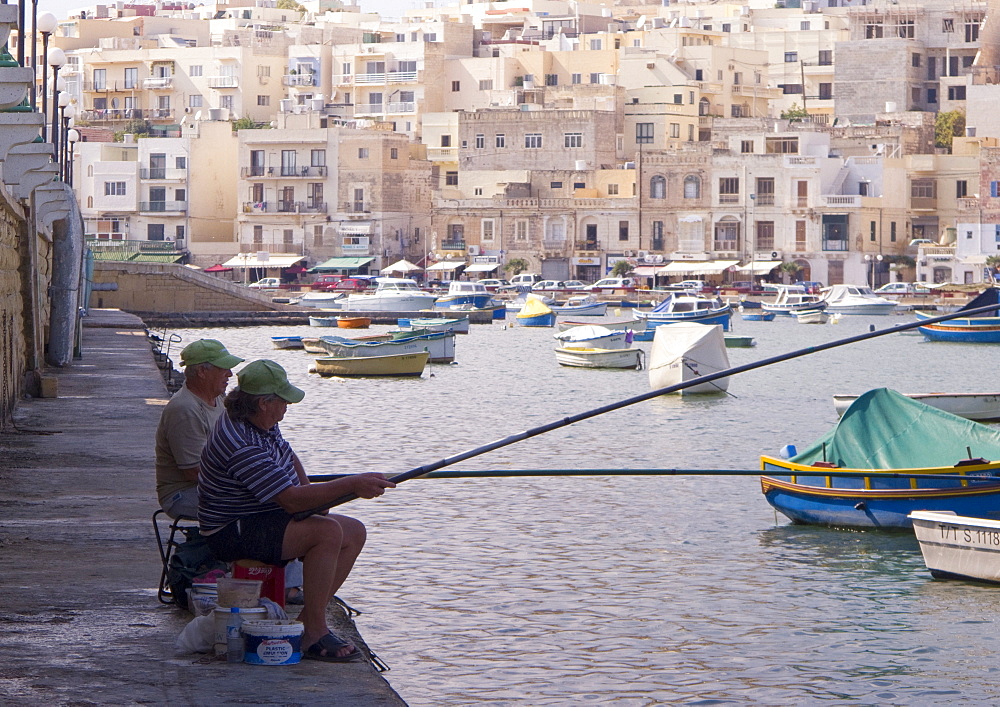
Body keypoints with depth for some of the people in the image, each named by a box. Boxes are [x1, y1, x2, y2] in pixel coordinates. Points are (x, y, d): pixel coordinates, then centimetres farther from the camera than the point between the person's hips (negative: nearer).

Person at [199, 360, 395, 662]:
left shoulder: (263, 422, 3)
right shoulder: (241, 446, -28)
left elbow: (288, 457, 24)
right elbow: (291, 500, -32)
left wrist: (312, 496, 10)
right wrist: (351, 485, -30)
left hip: (266, 519, 11)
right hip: (234, 534, -11)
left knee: (354, 533, 3)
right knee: (328, 532, -28)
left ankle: (309, 619, 0)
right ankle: (314, 634, -23)